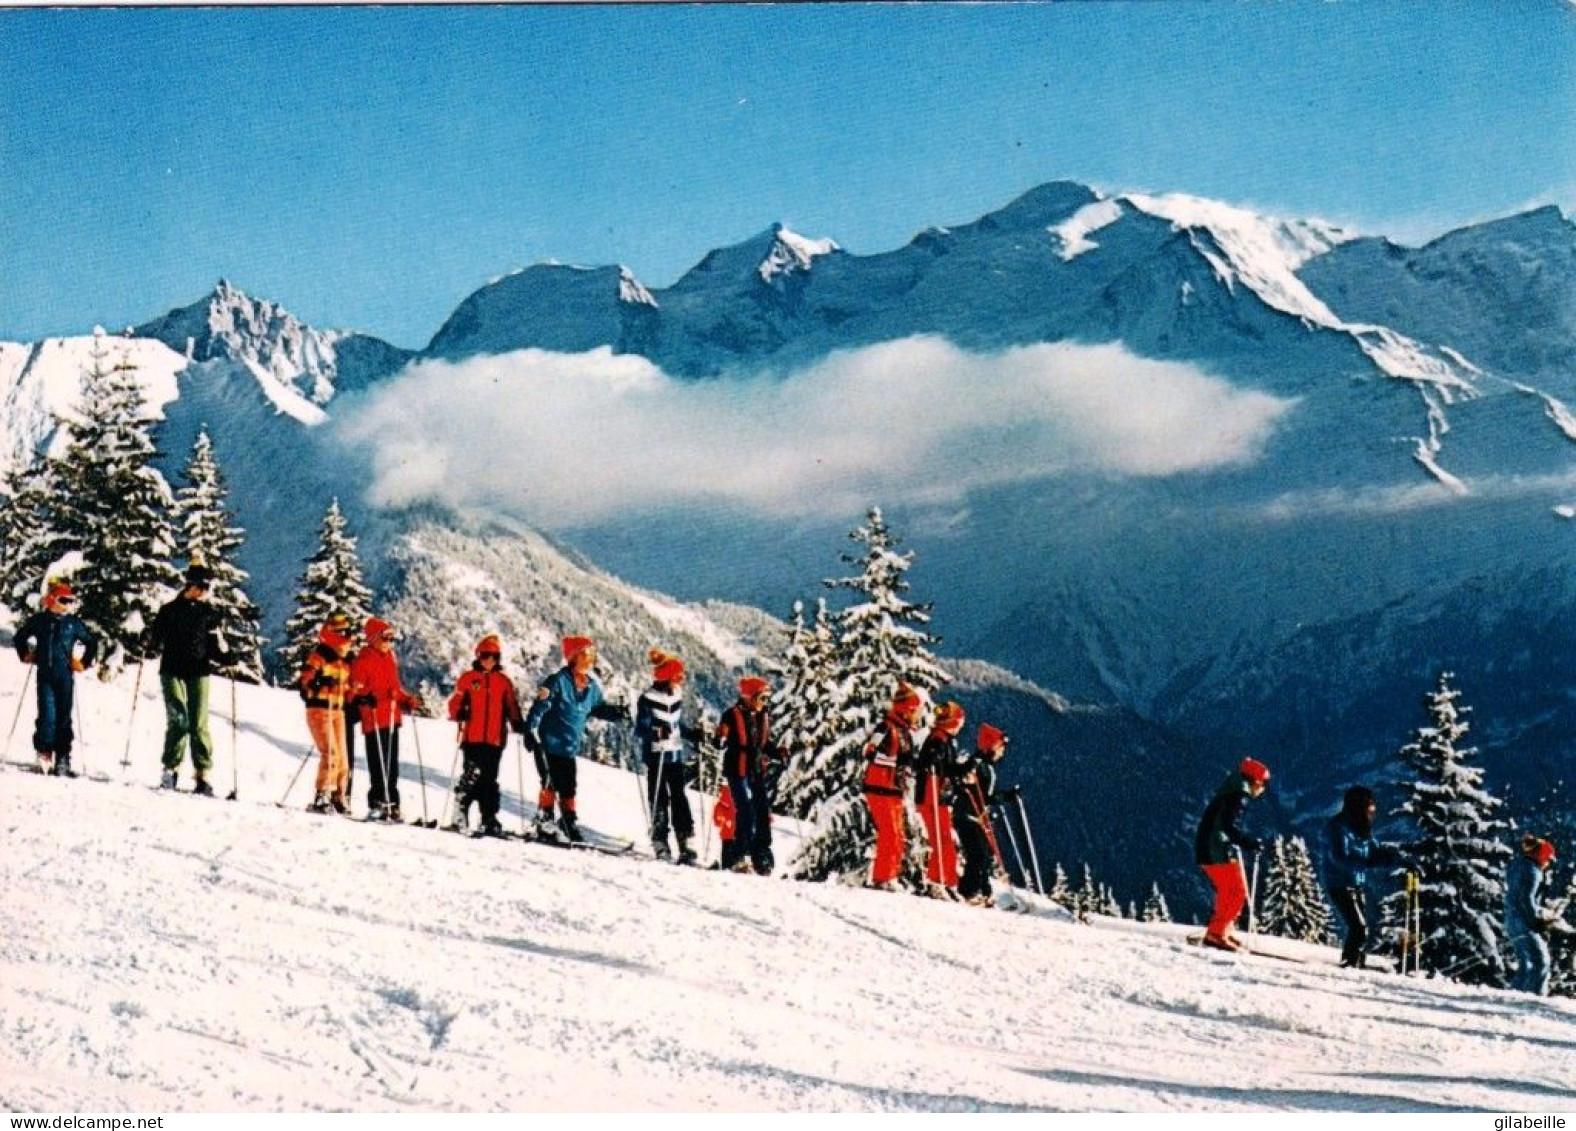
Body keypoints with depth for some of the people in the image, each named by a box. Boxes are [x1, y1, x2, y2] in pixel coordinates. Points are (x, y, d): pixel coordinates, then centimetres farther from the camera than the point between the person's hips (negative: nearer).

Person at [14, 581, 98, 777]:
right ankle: (44, 754, 0)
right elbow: (19, 638, 20)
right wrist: (26, 655, 11)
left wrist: (84, 663, 10)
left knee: (63, 718, 2)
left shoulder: (74, 623, 5)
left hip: (65, 675, 1)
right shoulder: (38, 620, 5)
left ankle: (62, 760, 5)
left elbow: (91, 642, 16)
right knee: (47, 716, -10)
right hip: (44, 676, -1)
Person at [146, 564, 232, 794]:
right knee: (178, 720, -14)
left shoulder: (209, 615, 12)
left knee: (199, 724, -4)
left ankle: (202, 775, -2)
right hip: (172, 672, -1)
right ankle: (171, 768, -6)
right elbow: (155, 637, 13)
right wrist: (153, 648, -9)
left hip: (198, 673, 1)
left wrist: (227, 658, -5)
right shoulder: (170, 611, 9)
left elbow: (214, 647, 14)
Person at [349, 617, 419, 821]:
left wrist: (406, 699, 10)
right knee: (378, 765, -9)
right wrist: (364, 697, -27)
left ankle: (392, 805, 17)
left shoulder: (390, 659, 17)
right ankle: (377, 804, -5)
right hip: (374, 720, -8)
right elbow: (355, 688, -9)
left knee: (392, 764, 11)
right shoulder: (363, 660, -5)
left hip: (392, 719, 8)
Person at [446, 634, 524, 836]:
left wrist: (519, 724, -3)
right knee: (473, 774, -13)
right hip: (472, 737, -3)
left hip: (495, 739, 3)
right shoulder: (468, 679, 6)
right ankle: (460, 814, -2)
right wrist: (459, 713, -17)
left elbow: (512, 707, 13)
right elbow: (455, 703, 4)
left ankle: (489, 821, 10)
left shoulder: (505, 682, 12)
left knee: (490, 780, 6)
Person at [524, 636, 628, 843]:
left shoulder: (592, 686, 4)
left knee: (568, 788, 12)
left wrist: (617, 713, -4)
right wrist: (530, 730, -24)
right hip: (548, 743, -6)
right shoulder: (558, 681, -15)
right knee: (550, 784, -8)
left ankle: (570, 825, 19)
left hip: (570, 747, 6)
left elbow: (600, 707, 15)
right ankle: (545, 823, 0)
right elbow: (540, 707, -17)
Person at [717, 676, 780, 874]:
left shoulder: (763, 717, 12)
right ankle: (740, 857, -8)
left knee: (763, 812, 6)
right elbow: (721, 740, -7)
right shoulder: (733, 715, -7)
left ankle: (762, 858, 14)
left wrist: (777, 751, 2)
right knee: (746, 812, -13)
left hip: (758, 772, 7)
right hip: (738, 770, -7)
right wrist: (721, 739, -29)